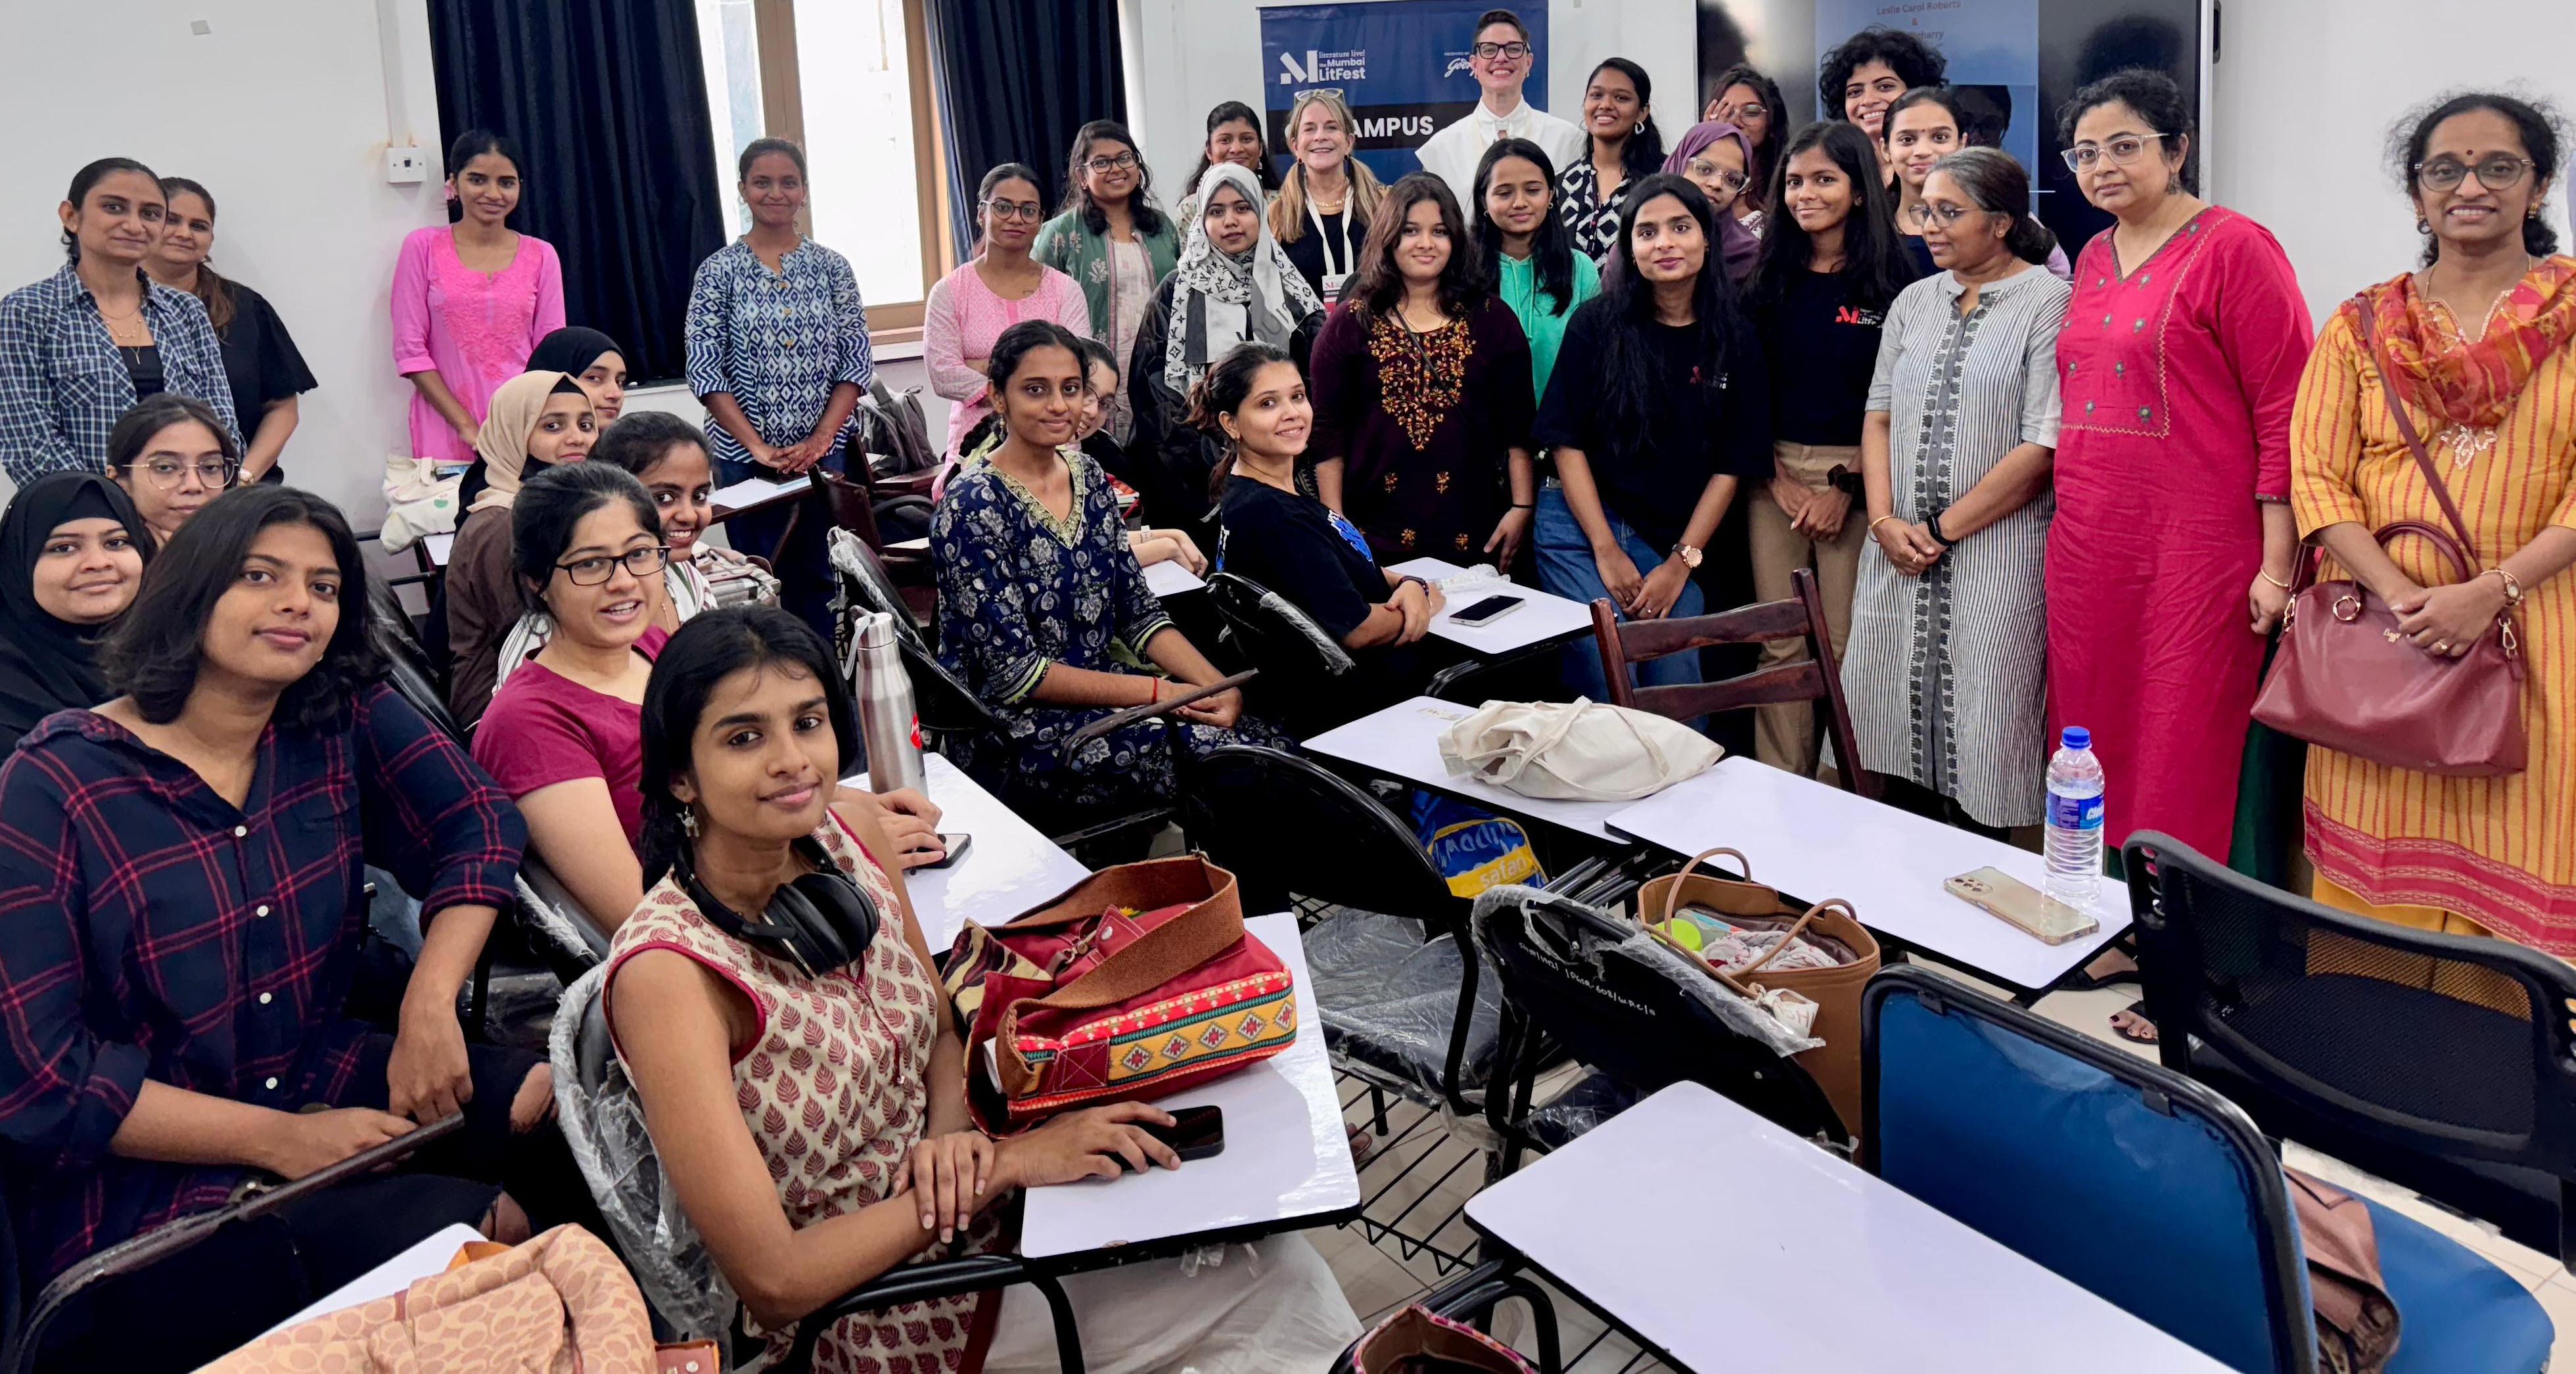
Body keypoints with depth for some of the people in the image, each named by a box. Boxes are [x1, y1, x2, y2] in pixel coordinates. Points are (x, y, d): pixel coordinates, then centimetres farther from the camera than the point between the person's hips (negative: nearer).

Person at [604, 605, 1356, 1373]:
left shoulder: (849, 839, -7)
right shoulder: (668, 970, -25)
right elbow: (773, 1281, -23)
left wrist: (952, 1139, -13)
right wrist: (1005, 1162, -23)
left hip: (956, 1212, 5)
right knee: (1266, 1273, -8)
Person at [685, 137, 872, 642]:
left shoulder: (831, 267, 5)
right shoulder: (720, 270, 0)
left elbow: (857, 360, 1)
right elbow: (705, 371, -5)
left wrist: (821, 437, -10)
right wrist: (757, 445, -14)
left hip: (825, 452, 1)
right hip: (745, 457, -1)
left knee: (821, 580, 5)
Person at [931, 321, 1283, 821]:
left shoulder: (1088, 477, 8)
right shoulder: (973, 507, -14)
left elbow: (1140, 613, 8)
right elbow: (1012, 671, -17)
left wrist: (1218, 685, -9)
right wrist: (1158, 692, -19)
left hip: (1098, 689, 7)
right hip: (1012, 727, -6)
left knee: (1269, 743, -17)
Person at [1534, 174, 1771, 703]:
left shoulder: (1734, 340, 3)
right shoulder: (1597, 323, -3)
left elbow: (1732, 465, 3)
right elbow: (1566, 441, -4)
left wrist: (1681, 562, -4)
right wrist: (1607, 551, -9)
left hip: (1675, 544, 2)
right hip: (1582, 528, -2)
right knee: (1609, 690, -8)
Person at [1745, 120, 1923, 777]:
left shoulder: (1891, 280, -1)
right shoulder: (1771, 277, 9)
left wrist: (1847, 486, -9)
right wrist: (1776, 474, -3)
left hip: (1855, 475, -3)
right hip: (1774, 473, 3)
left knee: (1847, 646, -2)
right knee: (1781, 645, 4)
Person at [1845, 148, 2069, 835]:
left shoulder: (2049, 303, -6)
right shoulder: (1915, 302, 14)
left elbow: (2044, 445, -13)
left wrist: (1941, 530, -12)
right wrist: (1885, 522, -3)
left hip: (1995, 554, -5)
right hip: (1901, 550, 5)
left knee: (1979, 746, -2)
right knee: (1903, 727, 8)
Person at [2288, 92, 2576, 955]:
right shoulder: (2362, 326, 8)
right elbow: (2317, 479, 0)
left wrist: (2490, 592, -17)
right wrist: (2400, 596, -14)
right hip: (2378, 632, 1)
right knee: (2379, 866, 5)